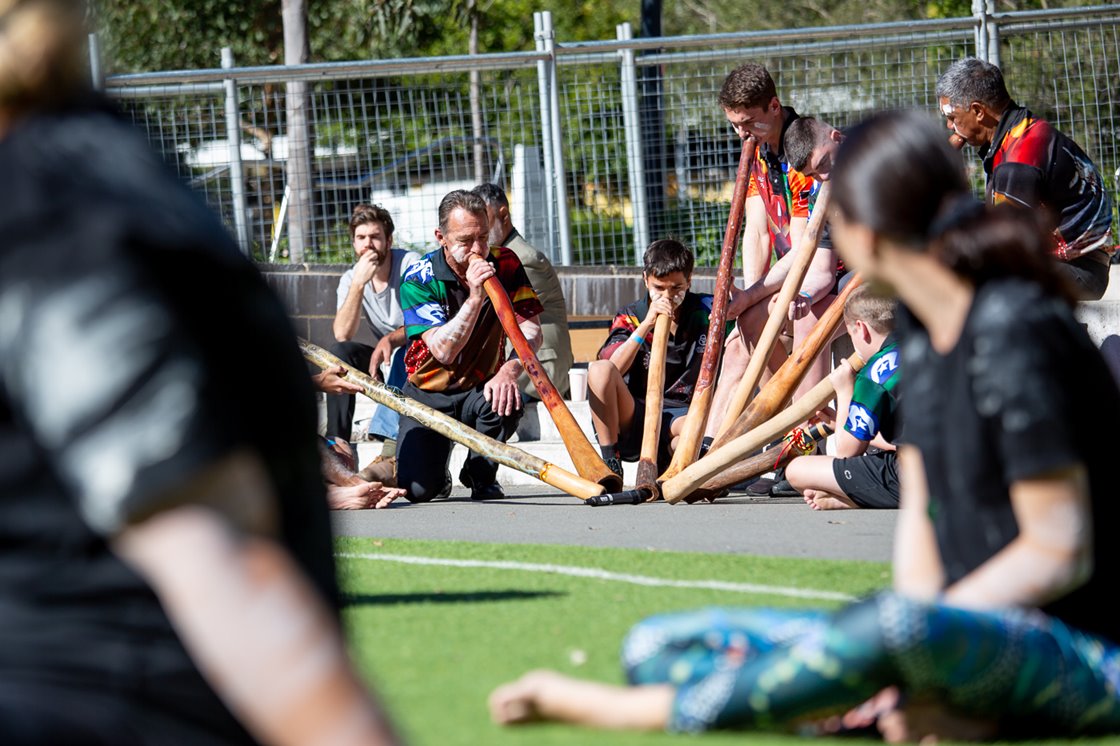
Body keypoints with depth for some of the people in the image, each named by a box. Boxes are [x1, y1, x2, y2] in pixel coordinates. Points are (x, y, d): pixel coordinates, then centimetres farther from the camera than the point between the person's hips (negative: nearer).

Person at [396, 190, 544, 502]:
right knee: (417, 488, -20)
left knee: (505, 401, -36)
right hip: (429, 395, -1)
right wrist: (475, 298, -37)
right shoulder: (419, 279, -16)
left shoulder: (504, 264, -8)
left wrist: (511, 369, -37)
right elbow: (443, 351, -25)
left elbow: (531, 329, -16)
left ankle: (481, 476, -4)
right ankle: (439, 473, 22)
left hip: (480, 388, 1)